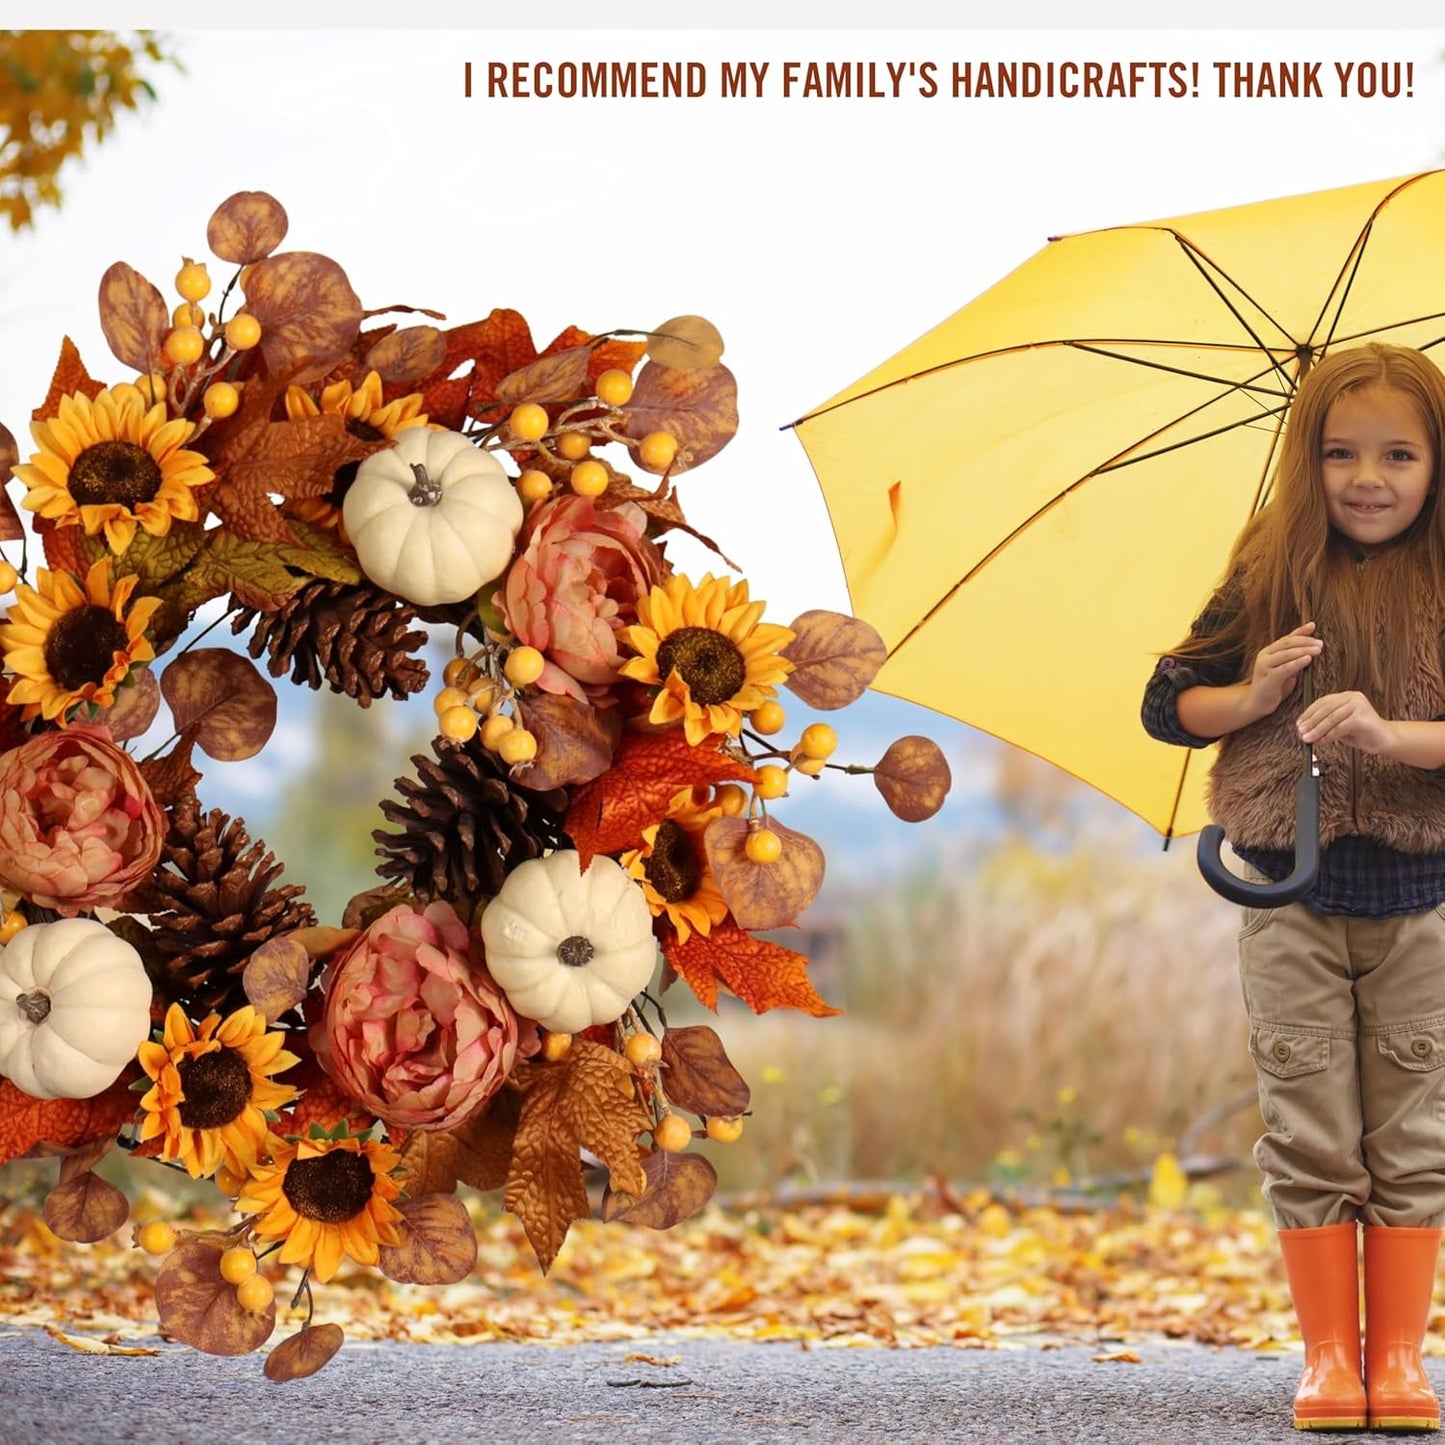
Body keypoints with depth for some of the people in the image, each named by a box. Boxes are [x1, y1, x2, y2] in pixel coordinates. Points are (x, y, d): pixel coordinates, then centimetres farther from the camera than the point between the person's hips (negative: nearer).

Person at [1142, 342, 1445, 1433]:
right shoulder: (1270, 584, 1)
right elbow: (1167, 704, 7)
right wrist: (1253, 699, -11)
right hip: (1294, 901, 1)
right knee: (1311, 1141, 3)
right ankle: (1328, 1356, 10)